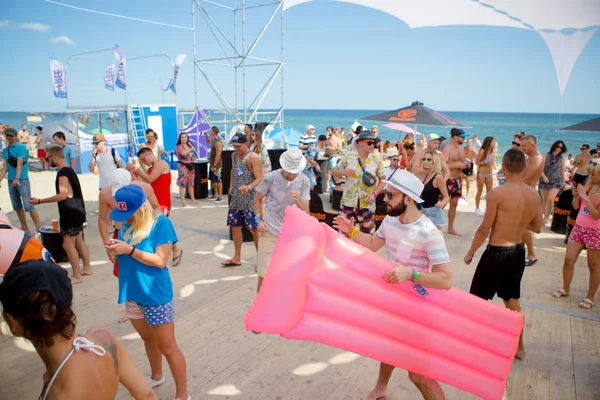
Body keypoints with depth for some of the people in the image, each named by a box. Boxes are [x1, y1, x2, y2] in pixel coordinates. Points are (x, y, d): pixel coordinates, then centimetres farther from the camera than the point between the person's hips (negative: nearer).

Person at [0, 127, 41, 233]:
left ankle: (38, 228, -6)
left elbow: (19, 164, -16)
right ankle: (24, 227, 21)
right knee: (17, 206, 11)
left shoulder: (21, 147, -7)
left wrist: (17, 179, -24)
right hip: (11, 181, 7)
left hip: (22, 180, -7)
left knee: (28, 206, -11)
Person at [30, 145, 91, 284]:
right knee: (79, 241, 17)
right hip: (76, 211, 10)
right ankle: (87, 268, 27)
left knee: (68, 244, -2)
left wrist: (39, 201, -25)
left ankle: (77, 276, 4)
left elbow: (62, 195, -29)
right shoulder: (69, 170, 11)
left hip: (71, 214, -10)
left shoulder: (62, 173, -19)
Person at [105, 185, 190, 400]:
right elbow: (125, 257, 12)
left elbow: (160, 260, -19)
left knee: (167, 347, 3)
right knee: (147, 339, 24)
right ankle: (156, 377, 47)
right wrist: (115, 250, -9)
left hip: (155, 294, -6)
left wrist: (129, 250, -25)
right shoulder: (125, 225, 2)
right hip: (132, 293, 6)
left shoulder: (160, 223, -16)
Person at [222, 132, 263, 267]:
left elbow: (260, 178, -22)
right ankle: (237, 258, 25)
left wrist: (249, 187, -39)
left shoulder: (253, 158, -14)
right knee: (235, 226, 12)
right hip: (236, 199, 8)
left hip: (251, 200, -8)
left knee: (255, 229, -2)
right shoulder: (234, 155, 10)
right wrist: (231, 186, 16)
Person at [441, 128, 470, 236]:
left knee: (454, 204, 14)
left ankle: (451, 228, 25)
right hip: (448, 180, -9)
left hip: (457, 179, 9)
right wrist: (457, 165, -24)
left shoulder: (462, 149, 10)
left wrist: (466, 163, 0)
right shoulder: (447, 149, -16)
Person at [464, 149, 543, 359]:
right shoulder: (534, 195, -1)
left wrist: (470, 253, -3)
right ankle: (519, 347, 36)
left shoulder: (497, 193, -20)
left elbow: (484, 229, -15)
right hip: (518, 252, 7)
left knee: (477, 300, 9)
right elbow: (537, 228, 10)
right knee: (512, 300, 22)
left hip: (497, 253, -7)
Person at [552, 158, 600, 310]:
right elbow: (576, 206, 10)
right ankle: (565, 289, 28)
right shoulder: (588, 185, 2)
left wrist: (584, 196, -23)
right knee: (568, 260, 9)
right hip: (578, 228, 6)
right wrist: (576, 195, -9)